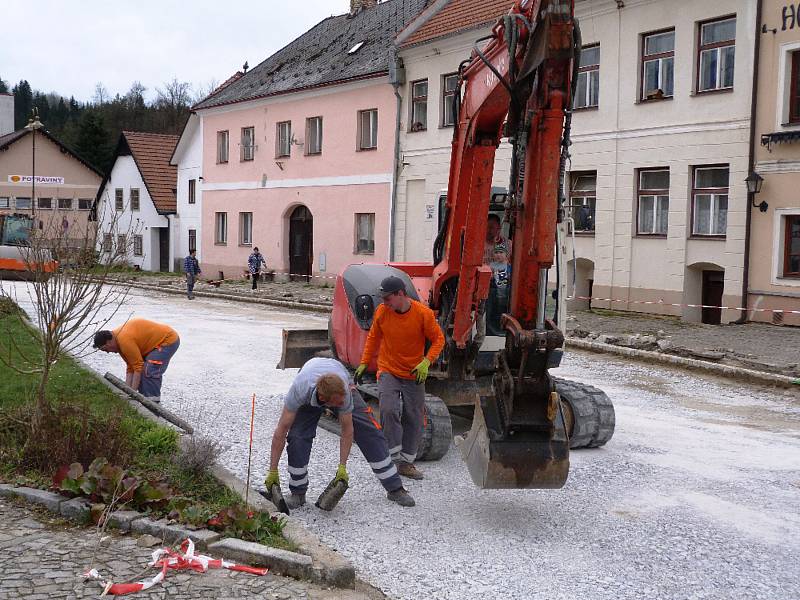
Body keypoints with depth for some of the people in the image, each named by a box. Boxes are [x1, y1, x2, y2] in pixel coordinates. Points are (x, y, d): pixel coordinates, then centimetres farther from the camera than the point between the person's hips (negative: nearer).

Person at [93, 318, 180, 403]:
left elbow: (138, 367, -23)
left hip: (169, 340, -11)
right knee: (143, 371, 10)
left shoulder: (124, 340, -25)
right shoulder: (119, 336, 6)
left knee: (149, 372, -17)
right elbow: (131, 368, 8)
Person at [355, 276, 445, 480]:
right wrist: (364, 363, 7)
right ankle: (393, 457, -10)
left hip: (414, 375, 0)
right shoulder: (382, 311, -7)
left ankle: (406, 463, 17)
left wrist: (426, 362, -19)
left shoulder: (423, 313, -14)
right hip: (388, 371, 0)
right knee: (389, 411, -20)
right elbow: (373, 337, 8)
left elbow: (438, 339, -6)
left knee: (414, 419, 5)